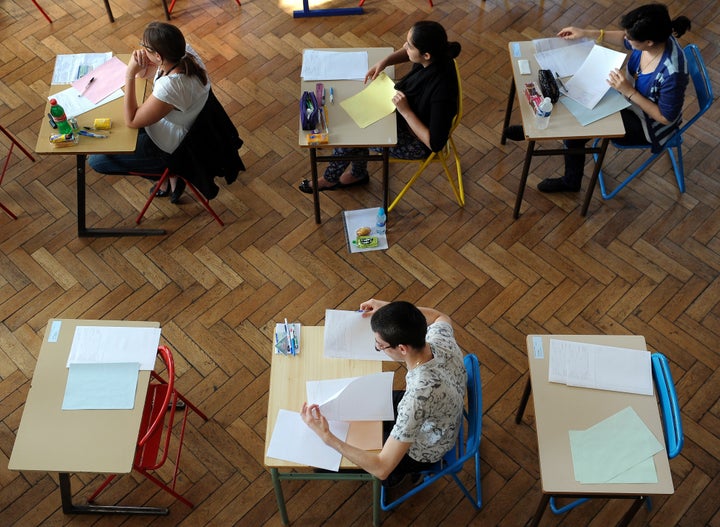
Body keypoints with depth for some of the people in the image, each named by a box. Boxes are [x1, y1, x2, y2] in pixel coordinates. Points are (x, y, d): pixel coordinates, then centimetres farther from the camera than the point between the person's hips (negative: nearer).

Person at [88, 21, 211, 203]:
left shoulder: (170, 87, -40)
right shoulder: (183, 52, -16)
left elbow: (132, 121, -25)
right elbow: (145, 73, 4)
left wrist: (130, 74, -29)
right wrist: (140, 64, -20)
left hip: (170, 147, -8)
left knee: (96, 161, 1)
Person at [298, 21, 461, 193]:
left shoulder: (441, 89, -39)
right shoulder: (434, 55, -18)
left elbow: (435, 143, -31)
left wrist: (406, 111, -30)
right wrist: (384, 62, -9)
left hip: (418, 142, -7)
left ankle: (330, 179, 28)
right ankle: (356, 173, 27)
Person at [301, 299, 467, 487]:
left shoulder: (418, 397, -48)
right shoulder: (443, 340, -28)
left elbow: (382, 468, -40)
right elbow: (439, 316, 1)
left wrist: (327, 437, -38)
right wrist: (389, 308, -10)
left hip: (422, 452, -6)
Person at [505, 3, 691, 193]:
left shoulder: (672, 73, -39)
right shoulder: (652, 36, -19)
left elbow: (666, 118, -26)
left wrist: (629, 91, -32)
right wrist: (588, 33, -3)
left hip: (648, 125, -7)